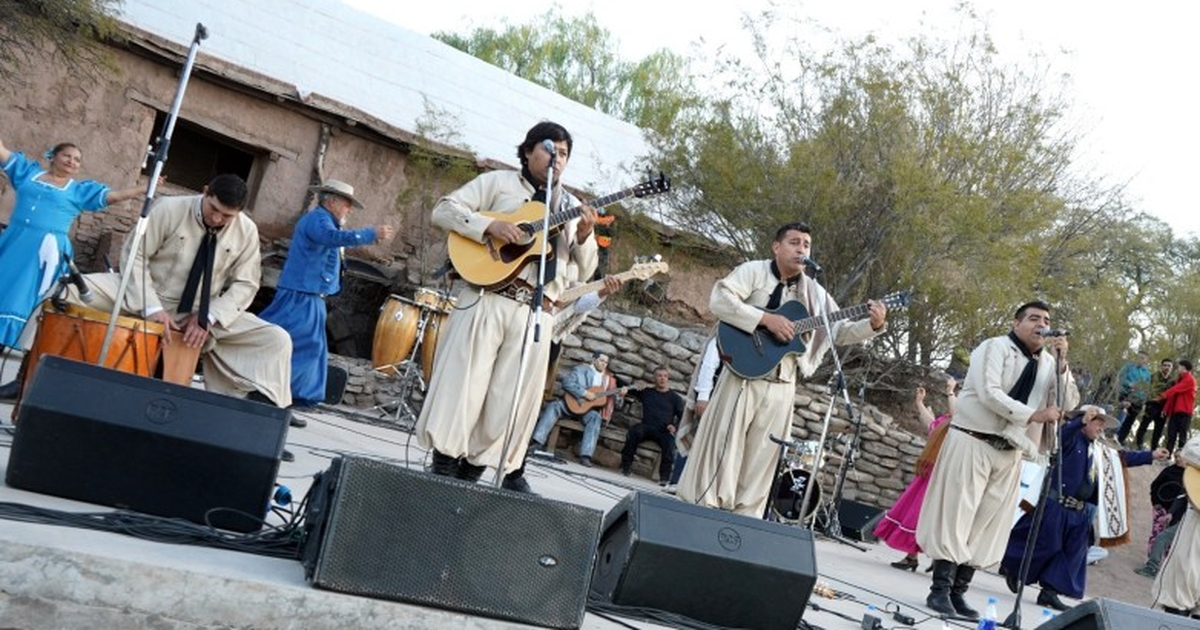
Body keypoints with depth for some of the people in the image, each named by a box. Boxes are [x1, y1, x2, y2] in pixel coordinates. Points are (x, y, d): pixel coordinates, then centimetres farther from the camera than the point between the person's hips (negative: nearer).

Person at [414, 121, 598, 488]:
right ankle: (442, 469, 4)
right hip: (486, 298, -3)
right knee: (461, 383, -5)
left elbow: (585, 271, 15)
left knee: (510, 399, 1)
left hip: (535, 311, 4)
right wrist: (491, 226, -12)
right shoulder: (498, 182, 10)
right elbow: (444, 210, 1)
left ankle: (472, 474, 11)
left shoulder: (572, 208, 19)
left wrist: (584, 237, -5)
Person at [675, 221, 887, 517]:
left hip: (782, 386, 5)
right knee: (720, 448, -4)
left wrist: (872, 326, -5)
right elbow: (719, 300, -16)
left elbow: (838, 331, 13)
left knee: (759, 459, 6)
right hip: (743, 375, -5)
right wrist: (767, 319, -21)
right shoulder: (754, 271, -1)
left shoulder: (813, 292, 13)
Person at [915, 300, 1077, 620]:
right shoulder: (996, 347, -5)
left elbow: (1069, 403, 4)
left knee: (988, 524, 3)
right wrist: (1033, 415, -18)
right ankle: (940, 590, -4)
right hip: (972, 440, -6)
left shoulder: (1048, 364, 13)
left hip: (1009, 451, 6)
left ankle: (958, 592, 8)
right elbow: (988, 393, -18)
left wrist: (1062, 363, -7)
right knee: (955, 515, -7)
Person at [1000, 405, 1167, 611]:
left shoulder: (1100, 450, 17)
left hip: (1082, 513, 8)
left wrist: (1152, 455, 27)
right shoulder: (1073, 438, -5)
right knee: (1044, 545, -3)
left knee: (1072, 553, 5)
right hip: (1057, 505, -8)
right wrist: (1082, 421, -41)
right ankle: (1011, 568, 18)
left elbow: (1124, 457, 27)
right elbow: (1062, 433, -28)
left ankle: (1050, 591, 9)